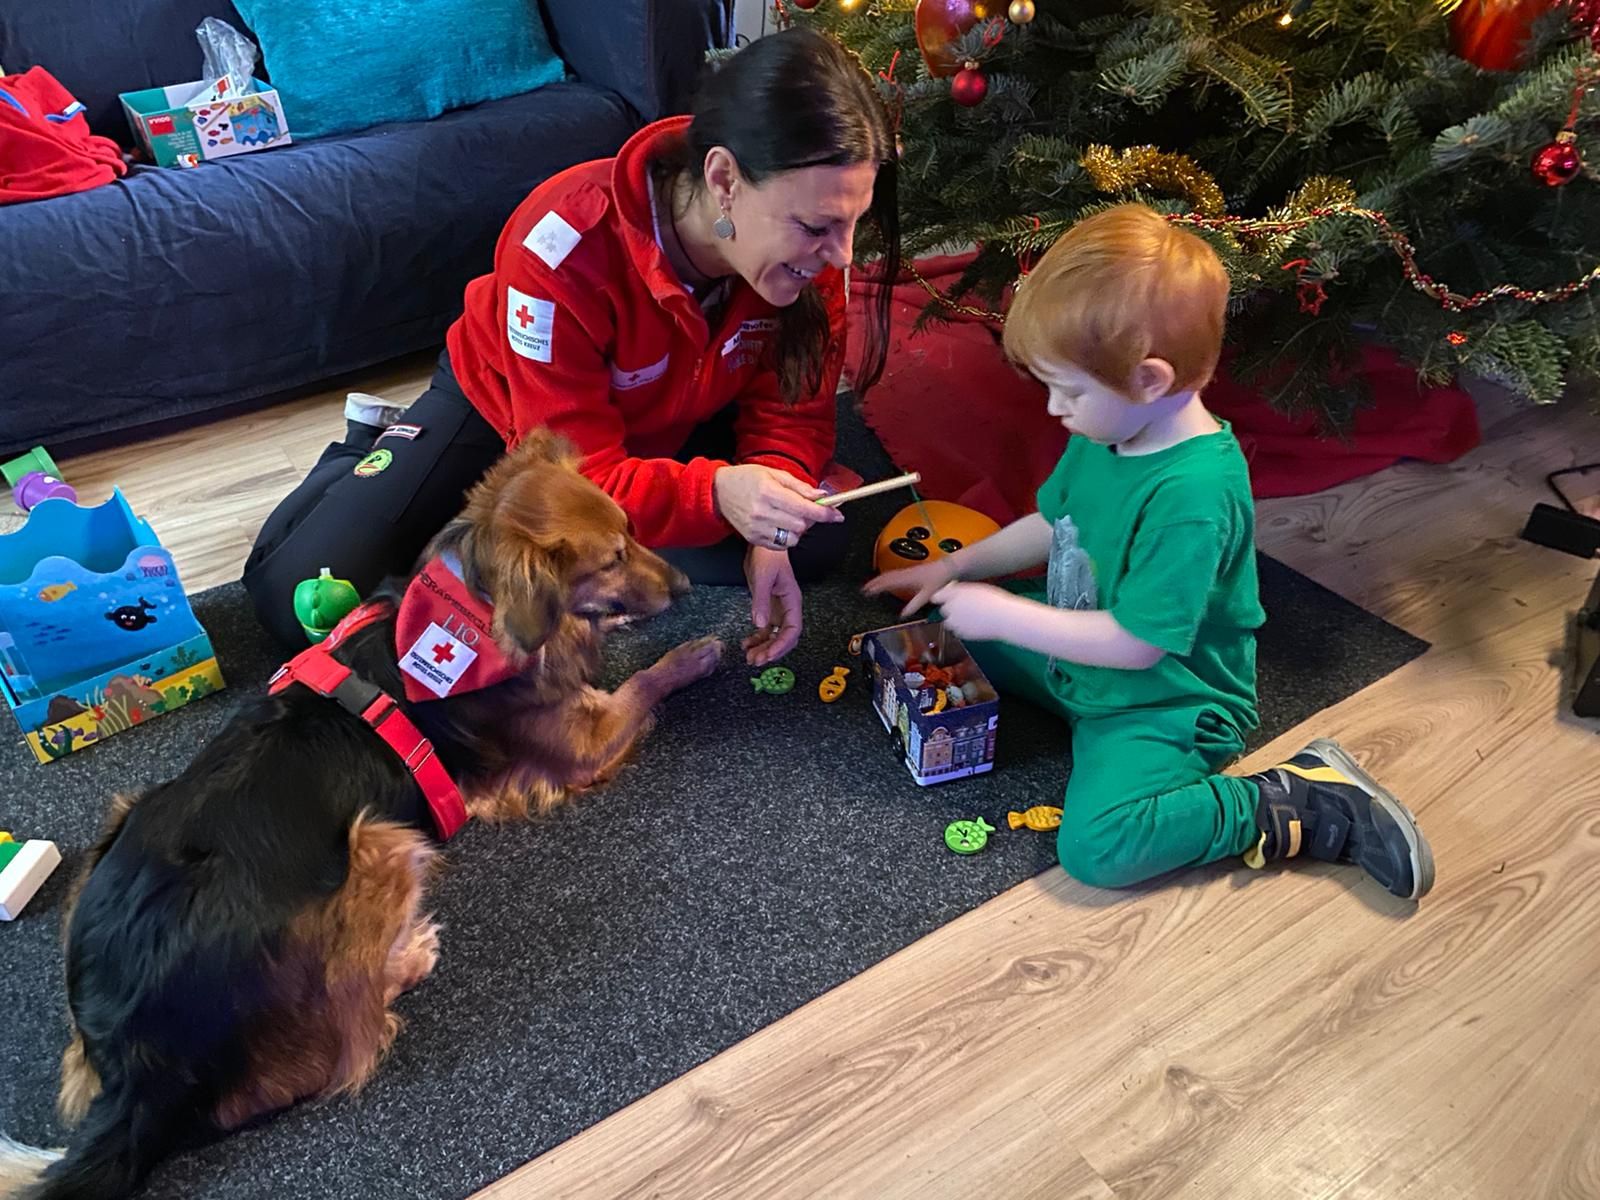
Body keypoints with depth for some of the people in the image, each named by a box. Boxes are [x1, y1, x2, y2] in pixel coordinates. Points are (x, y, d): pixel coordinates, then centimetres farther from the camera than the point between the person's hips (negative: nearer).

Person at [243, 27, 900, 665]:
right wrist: (715, 494, -53)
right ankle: (370, 448, 19)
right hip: (499, 408, -4)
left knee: (814, 541, -12)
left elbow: (790, 409, -14)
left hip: (661, 423, 5)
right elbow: (574, 479, -35)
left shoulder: (807, 244, -24)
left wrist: (767, 535, -32)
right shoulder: (565, 249, -38)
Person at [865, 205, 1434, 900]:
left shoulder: (1193, 493, -33)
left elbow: (1133, 643, -29)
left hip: (1164, 701, -8)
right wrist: (954, 569, 8)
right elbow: (1053, 524, 13)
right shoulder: (1110, 431, -4)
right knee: (950, 629, 10)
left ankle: (1308, 806, -11)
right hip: (1077, 654, 9)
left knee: (1097, 844, -28)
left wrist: (1001, 614, -23)